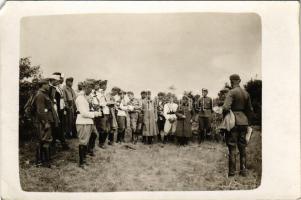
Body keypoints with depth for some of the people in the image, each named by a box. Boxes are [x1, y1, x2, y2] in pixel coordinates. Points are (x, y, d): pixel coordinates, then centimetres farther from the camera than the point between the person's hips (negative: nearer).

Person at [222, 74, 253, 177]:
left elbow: (226, 107, -23)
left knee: (232, 147, -1)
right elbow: (250, 109, 15)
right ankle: (243, 170, 15)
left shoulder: (232, 92, -11)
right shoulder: (246, 93, 10)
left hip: (234, 121, -6)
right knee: (242, 146, 12)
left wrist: (224, 115, -5)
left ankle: (232, 171, 0)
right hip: (244, 121, 6)